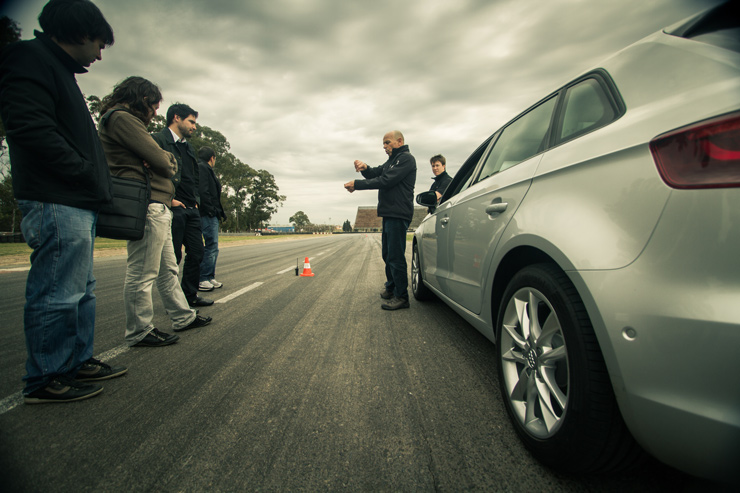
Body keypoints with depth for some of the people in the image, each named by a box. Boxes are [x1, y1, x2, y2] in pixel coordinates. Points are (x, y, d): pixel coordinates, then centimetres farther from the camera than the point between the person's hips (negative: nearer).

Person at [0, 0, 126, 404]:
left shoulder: (58, 69, 26)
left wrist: (96, 182, 11)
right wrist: (88, 173, -14)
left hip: (78, 204, 10)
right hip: (57, 203, -10)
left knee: (80, 289, 15)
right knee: (58, 293, -4)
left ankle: (78, 362, 27)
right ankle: (45, 380, 9)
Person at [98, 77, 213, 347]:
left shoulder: (127, 120, 27)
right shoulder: (121, 118, -6)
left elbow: (169, 164, 19)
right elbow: (161, 160, -14)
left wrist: (166, 160, -3)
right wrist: (169, 160, 8)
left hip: (158, 206, 11)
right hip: (146, 205, -11)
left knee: (168, 269, 15)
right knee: (142, 272, -5)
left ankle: (183, 317, 25)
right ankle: (139, 332, 5)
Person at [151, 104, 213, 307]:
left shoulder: (188, 147, 22)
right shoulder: (158, 140, -4)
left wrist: (196, 199, 15)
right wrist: (169, 199, -17)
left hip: (191, 209, 8)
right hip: (173, 208, -8)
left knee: (196, 254, 10)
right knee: (172, 257, -2)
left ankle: (190, 295, 22)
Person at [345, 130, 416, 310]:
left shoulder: (406, 158, -8)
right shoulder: (392, 160, 25)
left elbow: (386, 180, -18)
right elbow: (376, 174, 19)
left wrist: (357, 184, -16)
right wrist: (364, 168, -4)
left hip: (398, 214, -10)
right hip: (389, 213, 10)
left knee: (395, 256, -9)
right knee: (388, 254, 17)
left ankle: (401, 297, -2)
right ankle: (391, 288, 31)